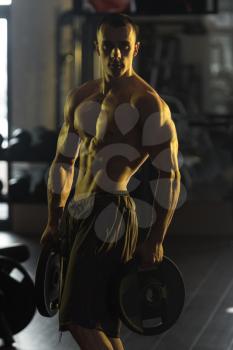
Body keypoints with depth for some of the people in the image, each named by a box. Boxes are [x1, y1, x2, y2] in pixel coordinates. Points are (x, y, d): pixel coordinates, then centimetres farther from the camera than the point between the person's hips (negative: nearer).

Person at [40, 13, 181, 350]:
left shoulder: (149, 104, -9)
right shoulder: (80, 97, 14)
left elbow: (170, 176, -11)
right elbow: (63, 163, 21)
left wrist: (155, 241, -14)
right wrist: (54, 224, 18)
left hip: (110, 213, -8)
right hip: (75, 212, 8)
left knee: (82, 321, -14)